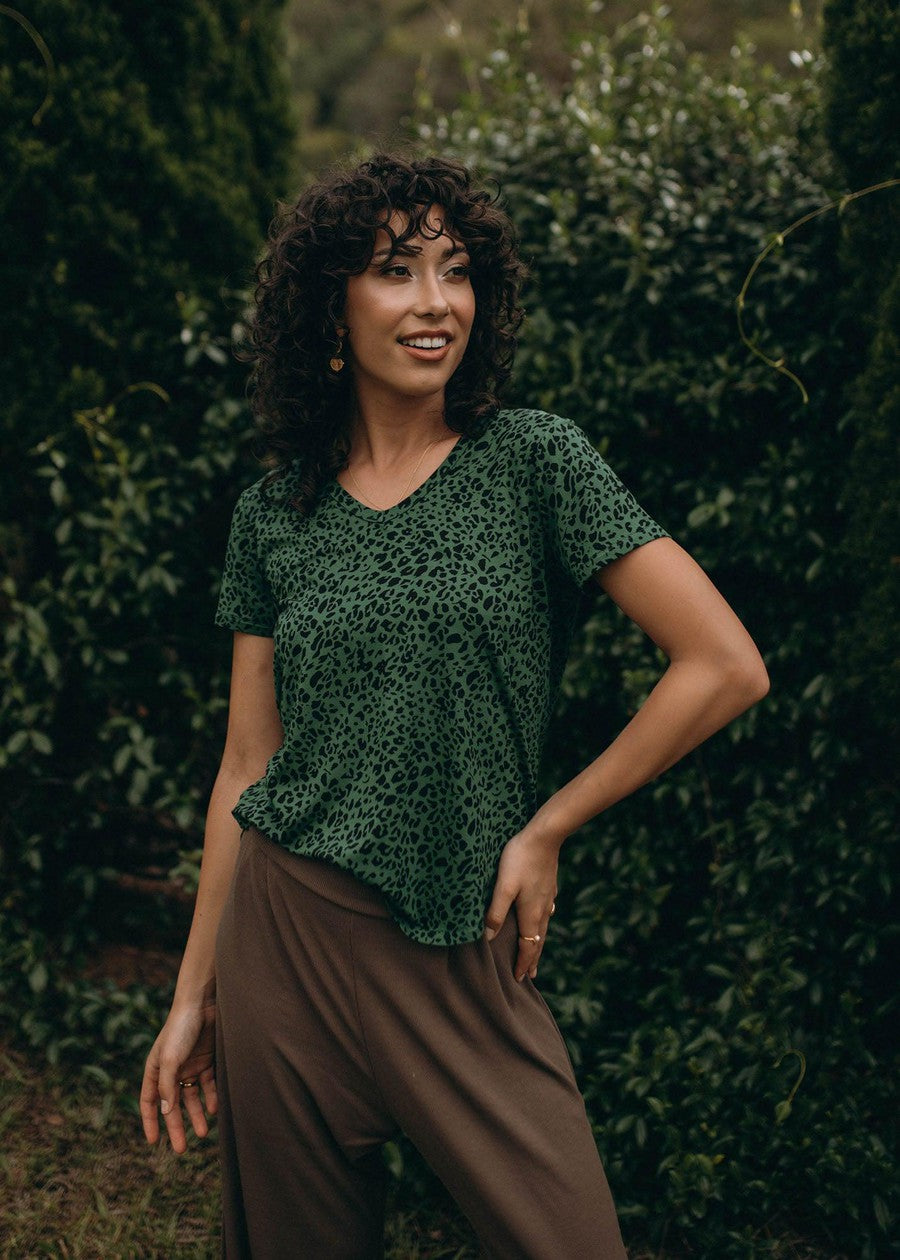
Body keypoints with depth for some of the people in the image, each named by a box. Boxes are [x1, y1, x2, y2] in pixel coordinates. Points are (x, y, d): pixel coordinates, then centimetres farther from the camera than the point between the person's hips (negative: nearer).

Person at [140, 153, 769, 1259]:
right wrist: (193, 992, 8)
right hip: (286, 939, 2)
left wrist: (545, 830, -5)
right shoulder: (273, 514, 3)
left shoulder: (534, 461, -5)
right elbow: (247, 768, 7)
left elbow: (726, 667, -9)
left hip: (467, 957, -2)